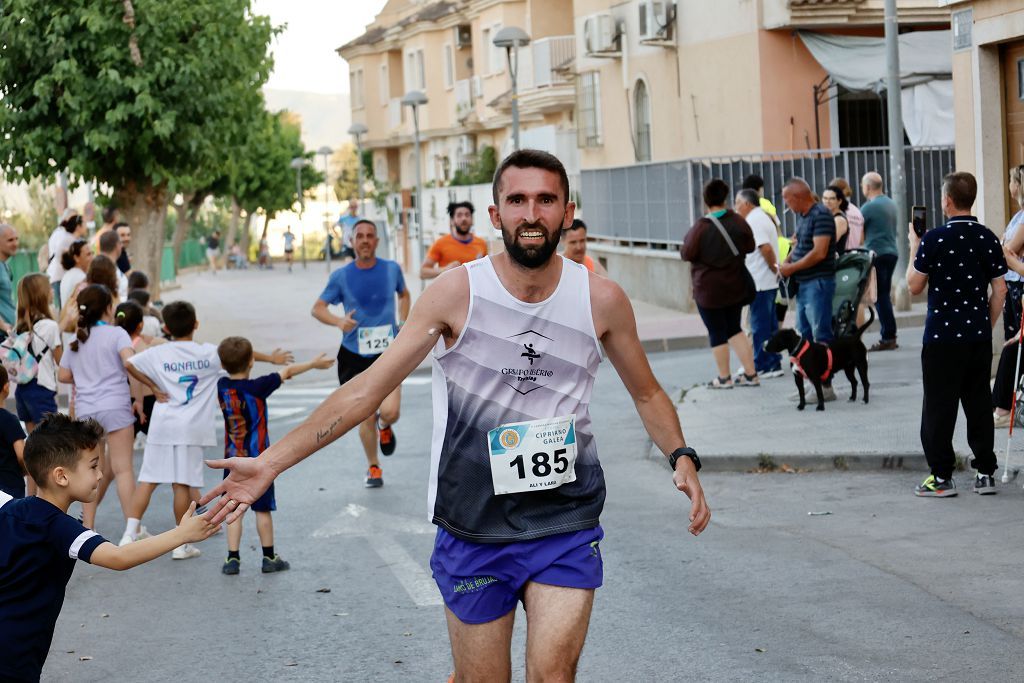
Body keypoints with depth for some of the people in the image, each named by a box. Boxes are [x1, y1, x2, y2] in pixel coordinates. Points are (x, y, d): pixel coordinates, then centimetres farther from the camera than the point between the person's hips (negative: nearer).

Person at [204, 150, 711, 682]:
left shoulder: (601, 299, -3)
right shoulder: (457, 292, -9)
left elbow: (647, 393, 14)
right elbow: (366, 389, -8)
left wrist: (681, 456, -5)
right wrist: (270, 462, -14)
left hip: (566, 524, 1)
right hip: (473, 528, -1)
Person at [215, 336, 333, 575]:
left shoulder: (222, 386, -4)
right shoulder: (258, 387, -15)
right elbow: (288, 372, -2)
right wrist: (314, 364, 12)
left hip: (232, 459, 3)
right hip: (258, 459, -3)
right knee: (263, 510, 7)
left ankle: (232, 559, 3)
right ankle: (269, 558, 16)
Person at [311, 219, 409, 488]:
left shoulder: (392, 269, 1)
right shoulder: (341, 276, -4)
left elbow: (404, 295, 21)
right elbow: (317, 308, 1)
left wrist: (403, 325, 9)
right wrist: (339, 322, -19)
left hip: (388, 352, 0)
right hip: (354, 355, 0)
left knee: (389, 412, -17)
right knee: (366, 417, 2)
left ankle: (385, 427, 22)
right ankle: (373, 467, 26)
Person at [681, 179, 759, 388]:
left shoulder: (701, 227, -20)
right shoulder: (737, 221, -7)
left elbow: (687, 254, -13)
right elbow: (750, 246, 4)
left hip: (709, 288, -5)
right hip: (735, 286, 5)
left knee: (717, 332, 7)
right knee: (734, 328, 17)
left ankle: (724, 378, 14)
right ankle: (750, 374, 14)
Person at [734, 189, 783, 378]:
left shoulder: (754, 220, -14)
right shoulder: (762, 217, 18)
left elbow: (766, 248, -24)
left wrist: (774, 268, -14)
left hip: (760, 282, -10)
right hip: (768, 282, 10)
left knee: (760, 326, -5)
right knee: (769, 324, 13)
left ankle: (762, 366, -2)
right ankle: (773, 364, 17)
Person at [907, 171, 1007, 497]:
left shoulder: (934, 239, -12)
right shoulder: (988, 238, 1)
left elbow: (914, 286, -5)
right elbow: (1000, 289, 3)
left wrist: (914, 249, 8)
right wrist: (987, 326, 14)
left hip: (942, 337, -4)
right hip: (979, 336, 4)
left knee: (939, 407, 2)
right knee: (979, 403, 11)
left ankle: (942, 477, 4)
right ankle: (985, 473, 14)